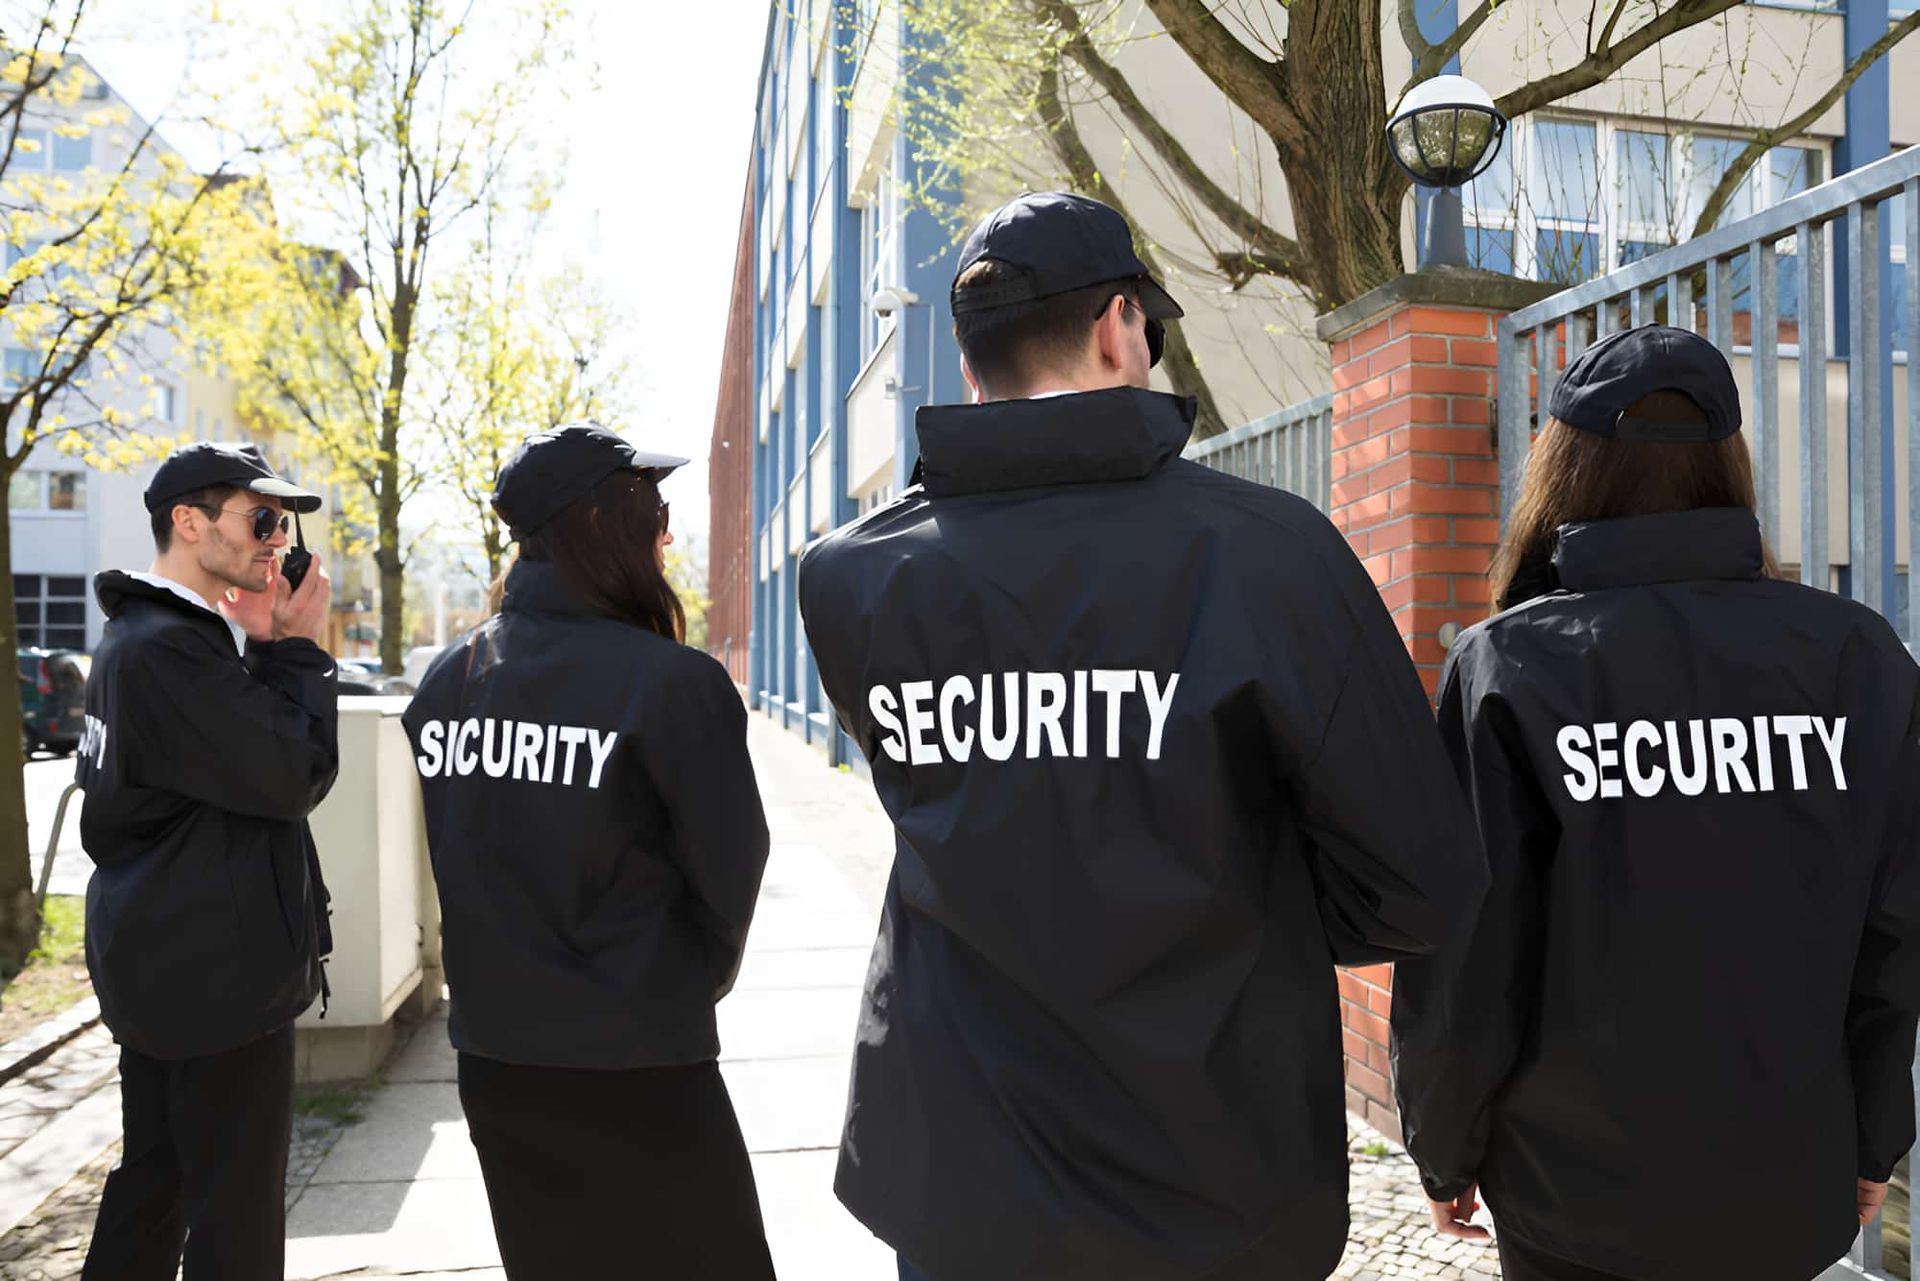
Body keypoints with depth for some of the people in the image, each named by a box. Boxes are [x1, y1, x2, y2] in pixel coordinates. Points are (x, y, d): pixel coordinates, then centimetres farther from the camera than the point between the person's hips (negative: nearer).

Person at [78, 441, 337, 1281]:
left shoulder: (142, 636, 14)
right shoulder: (167, 649, -21)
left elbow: (242, 756, 13)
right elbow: (293, 777, -22)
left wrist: (263, 648, 1)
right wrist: (297, 650, -11)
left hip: (161, 962, 11)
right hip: (214, 970, -11)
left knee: (154, 1181, 21)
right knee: (235, 1212, 0)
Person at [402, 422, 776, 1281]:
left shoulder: (444, 682, 0)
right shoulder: (673, 683, -18)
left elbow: (463, 864, 7)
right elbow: (729, 872, -12)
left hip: (490, 1058, 6)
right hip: (636, 1075, -6)